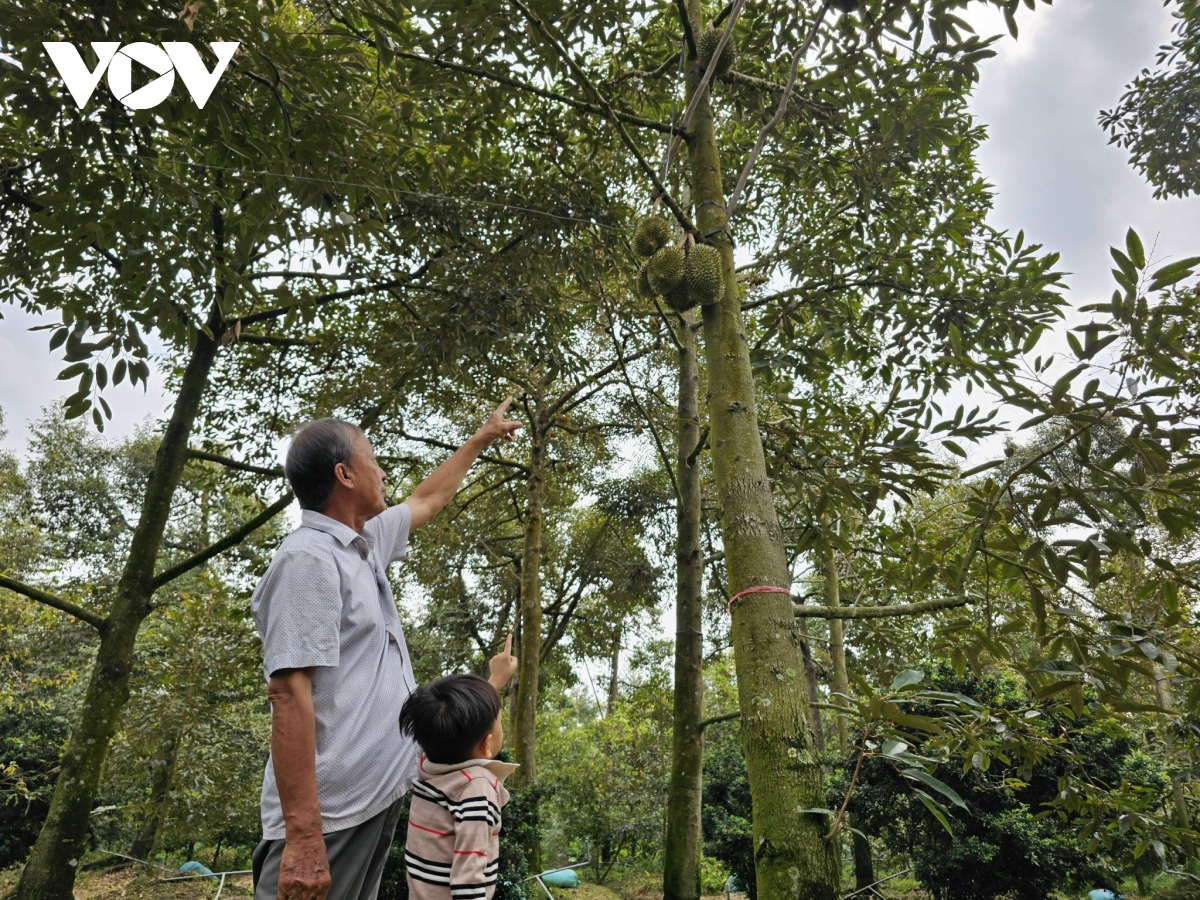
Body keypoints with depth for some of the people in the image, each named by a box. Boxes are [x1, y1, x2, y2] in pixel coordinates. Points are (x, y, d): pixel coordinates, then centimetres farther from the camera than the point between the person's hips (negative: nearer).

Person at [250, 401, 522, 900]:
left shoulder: (363, 544, 10)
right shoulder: (308, 559, -18)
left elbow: (426, 500, 27)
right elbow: (289, 695, -24)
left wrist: (482, 438, 37)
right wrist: (303, 835, -27)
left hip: (377, 796, 9)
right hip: (330, 813, -9)